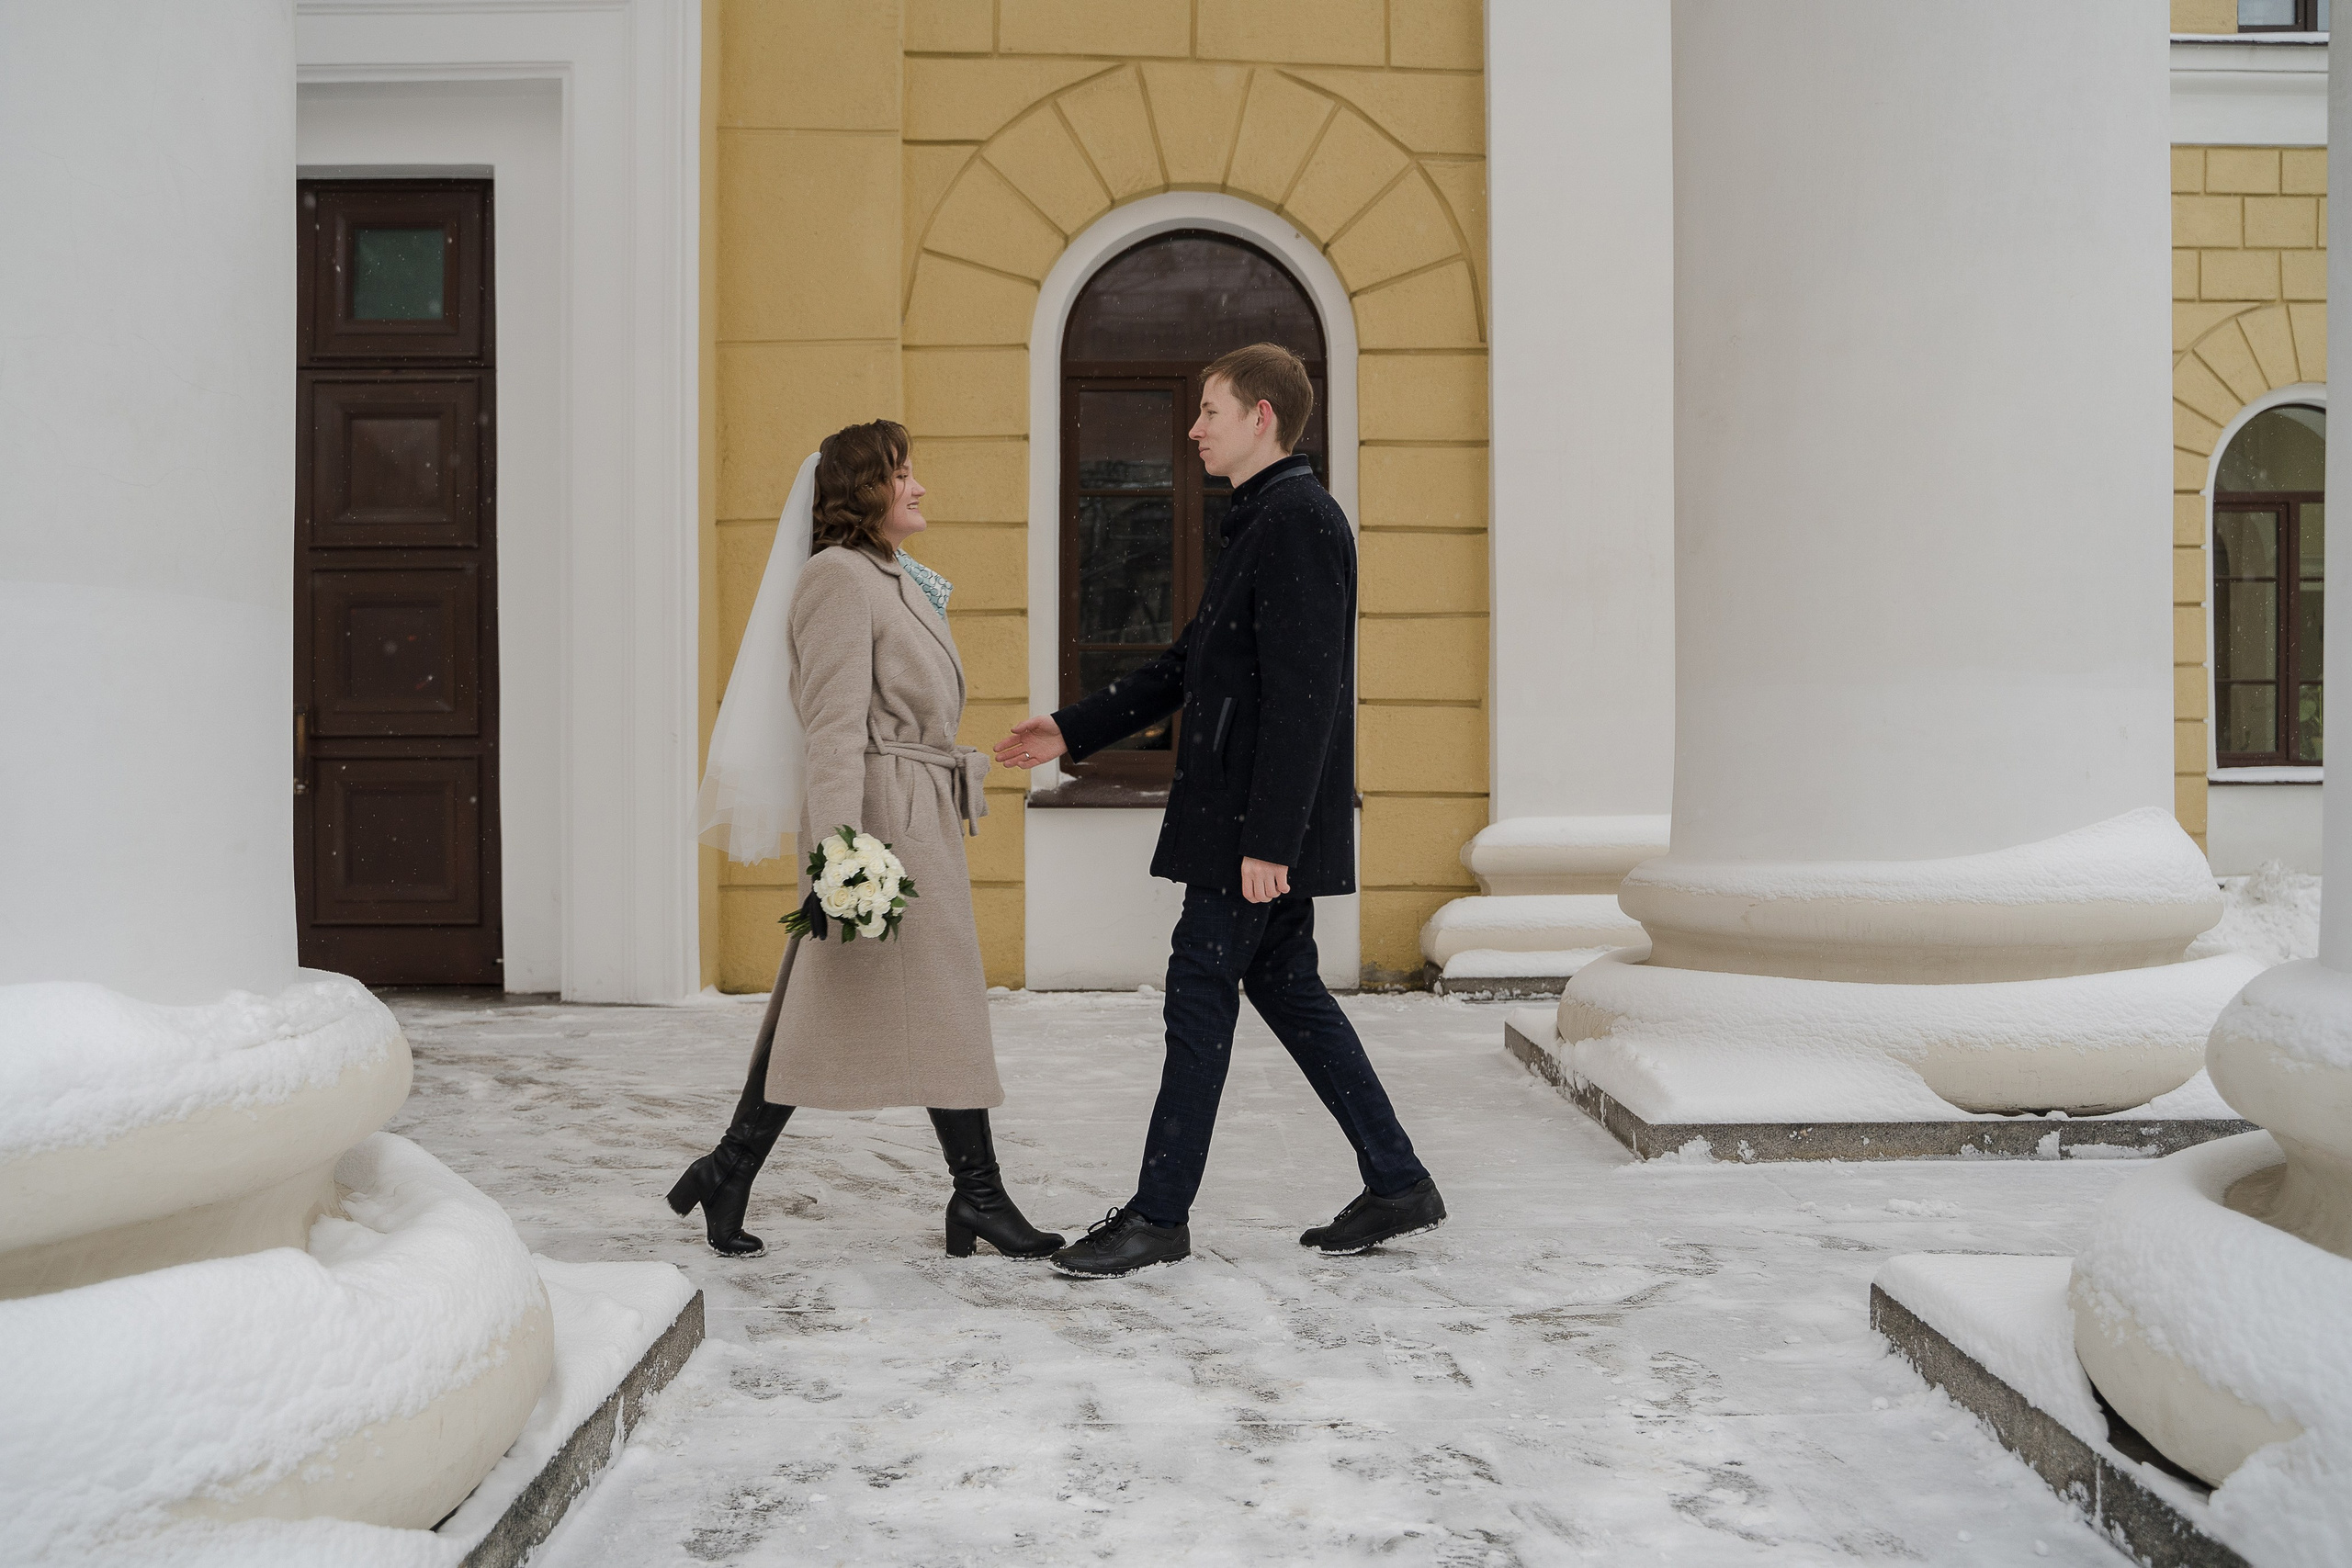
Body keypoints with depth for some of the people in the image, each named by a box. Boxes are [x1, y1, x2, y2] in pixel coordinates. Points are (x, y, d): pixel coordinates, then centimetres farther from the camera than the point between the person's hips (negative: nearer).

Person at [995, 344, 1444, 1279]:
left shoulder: (1298, 521, -14)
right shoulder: (1263, 523, 19)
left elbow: (1303, 694, -22)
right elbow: (1190, 664, 23)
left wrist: (1267, 840, -24)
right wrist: (1075, 731, 20)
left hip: (1265, 816, -10)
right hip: (1250, 814, 10)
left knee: (1201, 990, -3)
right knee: (1282, 985, 13)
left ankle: (1159, 1214, 8)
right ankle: (1397, 1185, 21)